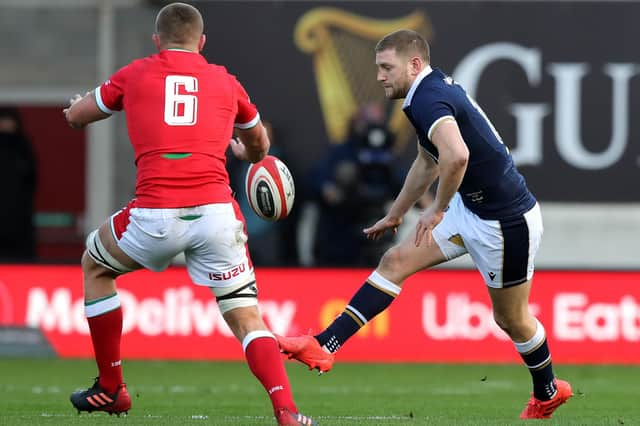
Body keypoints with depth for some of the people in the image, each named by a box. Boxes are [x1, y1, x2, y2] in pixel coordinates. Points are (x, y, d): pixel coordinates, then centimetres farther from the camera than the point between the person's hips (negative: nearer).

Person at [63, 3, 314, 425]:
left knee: (95, 266, 28)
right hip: (216, 212, 1)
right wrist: (242, 152, 61)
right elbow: (259, 145, 37)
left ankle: (110, 390, 29)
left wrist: (77, 105, 52)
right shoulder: (226, 82, 18)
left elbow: (76, 116, 28)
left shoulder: (136, 74, 13)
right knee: (247, 318, 8)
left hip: (155, 215, -1)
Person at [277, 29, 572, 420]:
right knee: (396, 261, 2)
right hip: (470, 208, 10)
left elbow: (456, 155, -43)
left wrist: (438, 209, -27)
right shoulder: (435, 90, 8)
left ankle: (548, 392, 33)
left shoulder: (429, 98, -24)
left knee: (511, 319, 9)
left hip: (507, 220, -10)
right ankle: (324, 347, -1)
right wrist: (395, 215, 34)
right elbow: (428, 162, 25)